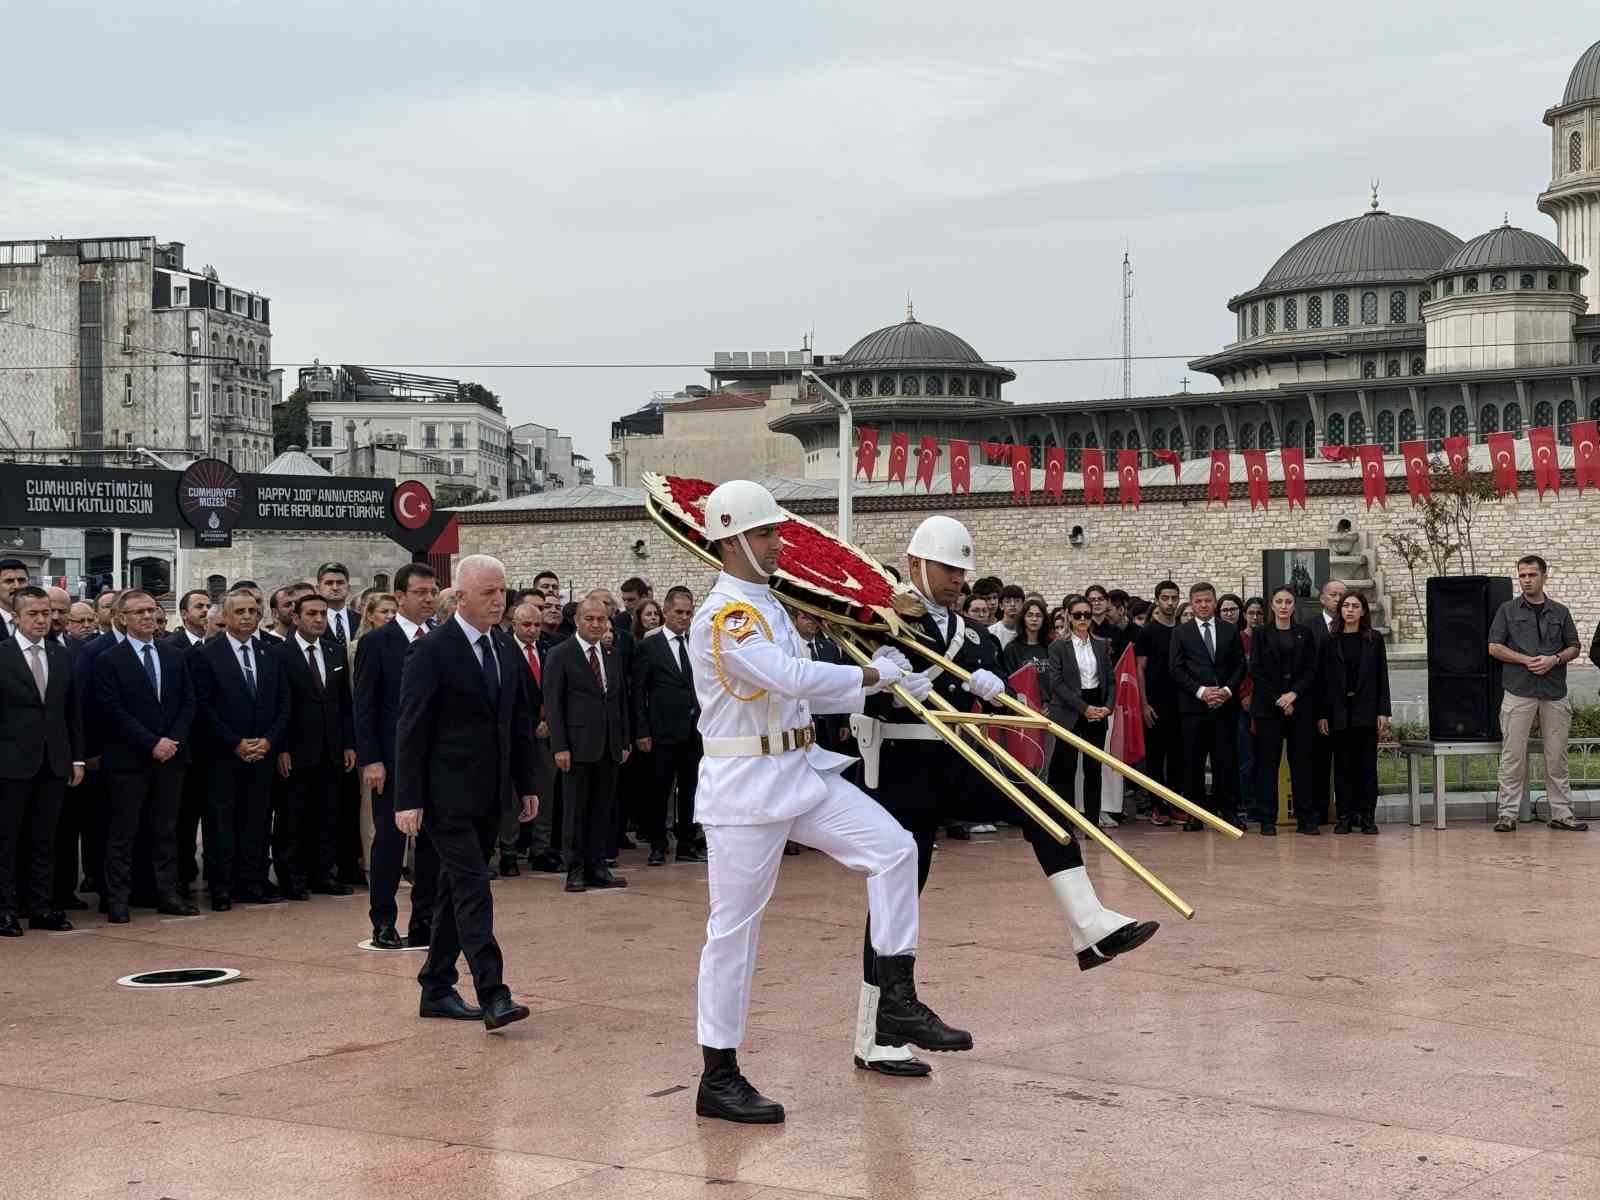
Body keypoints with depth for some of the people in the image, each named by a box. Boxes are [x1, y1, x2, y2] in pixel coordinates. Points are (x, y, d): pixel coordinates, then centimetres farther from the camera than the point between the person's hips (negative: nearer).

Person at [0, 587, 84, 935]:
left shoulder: (62, 657, 10)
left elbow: (72, 711, 13)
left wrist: (77, 757, 9)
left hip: (54, 762, 5)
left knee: (44, 840, 9)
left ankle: (40, 907, 15)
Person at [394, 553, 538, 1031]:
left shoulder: (505, 650, 12)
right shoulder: (432, 650, -10)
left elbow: (520, 721, 18)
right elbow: (411, 728, -11)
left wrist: (526, 786, 15)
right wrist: (408, 800, -15)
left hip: (489, 795, 7)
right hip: (448, 795, -7)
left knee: (457, 891, 12)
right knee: (473, 889, -12)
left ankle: (437, 990, 20)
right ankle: (492, 995, -15)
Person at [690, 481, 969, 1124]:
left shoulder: (767, 607, 14)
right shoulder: (723, 615, -17)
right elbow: (792, 677, -28)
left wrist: (881, 682, 5)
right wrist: (875, 672, -16)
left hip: (801, 774, 9)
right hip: (745, 785, -9)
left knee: (892, 847, -4)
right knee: (735, 926, -1)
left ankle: (898, 1003, 3)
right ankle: (718, 1079, 9)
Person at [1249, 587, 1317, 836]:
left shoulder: (1305, 634, 10)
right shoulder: (1261, 635, 6)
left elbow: (1312, 670, 4)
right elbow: (1256, 672, 0)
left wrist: (1294, 694, -11)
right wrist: (1278, 700, -8)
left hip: (1300, 706, 1)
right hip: (1268, 706, -1)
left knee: (1302, 761, 1)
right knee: (1268, 762, -2)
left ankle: (1305, 818, 4)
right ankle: (1268, 819, 1)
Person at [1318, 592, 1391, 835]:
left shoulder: (1373, 639, 5)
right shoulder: (1331, 641, 5)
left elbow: (1382, 676, 4)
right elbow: (1324, 679, 4)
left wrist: (1383, 712, -3)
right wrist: (1322, 714, -2)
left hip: (1366, 710, 0)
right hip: (1339, 710, 0)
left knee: (1367, 765, 0)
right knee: (1342, 765, 3)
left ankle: (1367, 817, 5)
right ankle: (1345, 816, 7)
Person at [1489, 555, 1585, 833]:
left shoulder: (1560, 612, 12)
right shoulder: (1508, 610, 7)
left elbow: (1573, 647, 12)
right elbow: (1494, 647, 2)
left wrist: (1554, 659, -8)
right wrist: (1525, 659, -10)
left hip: (1555, 693, 2)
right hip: (1519, 691, -2)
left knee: (1557, 757, 4)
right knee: (1513, 756, -4)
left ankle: (1562, 814, 9)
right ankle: (1508, 813, -1)